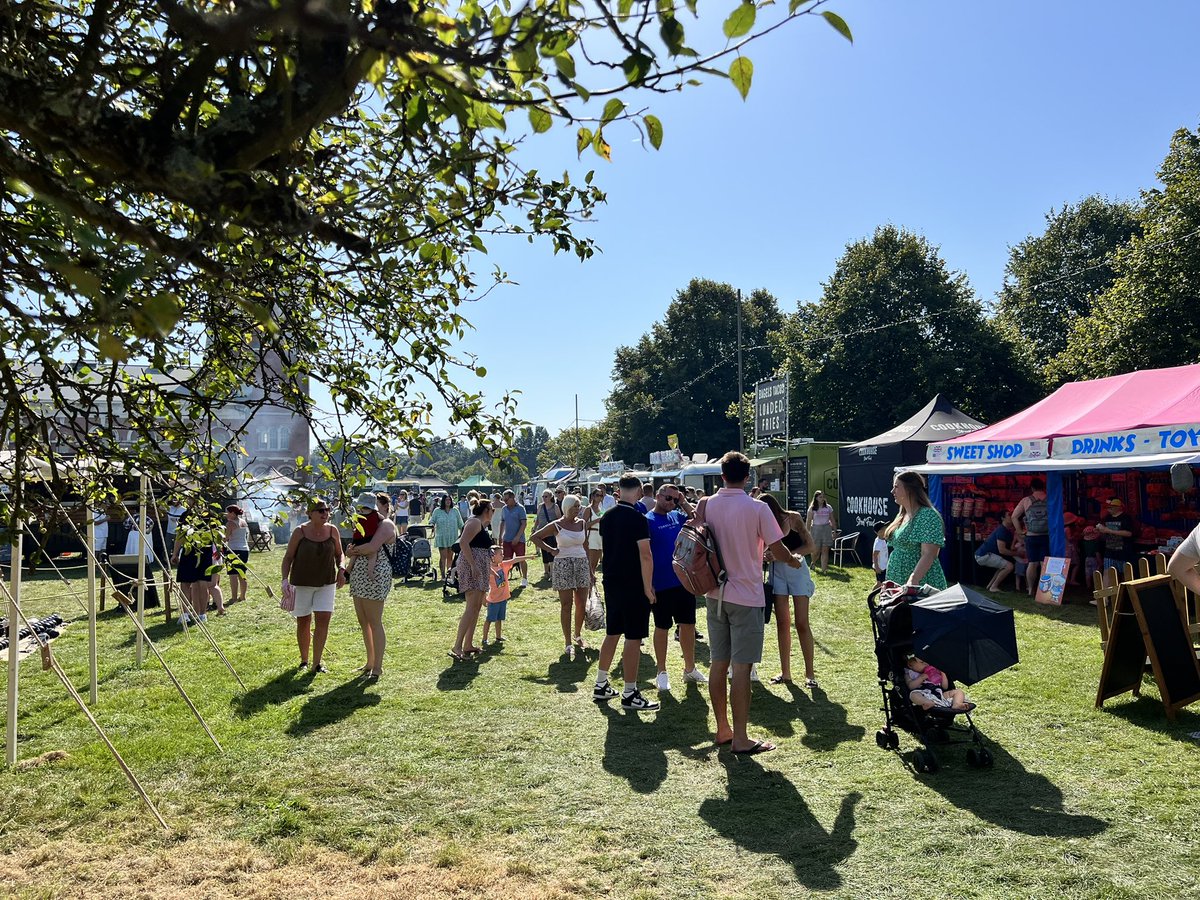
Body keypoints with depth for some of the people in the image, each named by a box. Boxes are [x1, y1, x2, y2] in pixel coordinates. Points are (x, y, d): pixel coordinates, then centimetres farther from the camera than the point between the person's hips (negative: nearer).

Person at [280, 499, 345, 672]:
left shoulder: (332, 531, -2)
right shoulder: (300, 531, -9)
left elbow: (339, 554, 11)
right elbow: (288, 557, -3)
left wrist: (341, 570, -6)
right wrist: (285, 580, -13)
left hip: (326, 583, 2)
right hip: (302, 583, -1)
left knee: (323, 620, -8)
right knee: (303, 622, 8)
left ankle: (317, 662, 0)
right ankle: (304, 660, 26)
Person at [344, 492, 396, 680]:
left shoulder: (386, 524, -7)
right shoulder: (366, 523, 21)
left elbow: (372, 547, -21)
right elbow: (353, 546, 13)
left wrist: (353, 550, -6)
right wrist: (353, 550, -10)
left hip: (374, 577, -9)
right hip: (358, 576, 9)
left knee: (374, 623, -3)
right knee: (363, 622, 15)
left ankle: (377, 667, 4)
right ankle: (370, 663, 27)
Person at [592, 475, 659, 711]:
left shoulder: (606, 517, 7)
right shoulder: (637, 518, -16)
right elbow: (645, 555, -19)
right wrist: (648, 586, -13)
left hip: (611, 582, 8)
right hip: (633, 585, -8)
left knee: (611, 634, 17)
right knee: (633, 639, -1)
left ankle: (601, 686, 24)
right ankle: (630, 694, 4)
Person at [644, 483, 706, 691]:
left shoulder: (677, 516, 9)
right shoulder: (648, 520, -8)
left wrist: (684, 503, 0)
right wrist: (648, 584, -16)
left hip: (684, 581, 6)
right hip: (662, 585, -6)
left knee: (688, 624, 12)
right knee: (662, 627, 6)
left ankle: (690, 669, 26)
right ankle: (662, 673, 18)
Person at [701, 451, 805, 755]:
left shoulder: (706, 505, 0)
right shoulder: (757, 508, -13)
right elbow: (777, 550, -9)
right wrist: (794, 560, 11)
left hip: (716, 595, 5)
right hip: (746, 596, -5)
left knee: (718, 663, 12)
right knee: (741, 667, -1)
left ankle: (723, 730, 22)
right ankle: (740, 739, 4)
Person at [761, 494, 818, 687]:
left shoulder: (793, 518, -10)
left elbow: (809, 546, -12)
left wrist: (787, 554, -21)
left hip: (796, 569, -3)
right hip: (777, 571, 3)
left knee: (802, 624, -4)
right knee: (782, 623, 5)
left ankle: (810, 673, 3)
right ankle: (785, 673, 13)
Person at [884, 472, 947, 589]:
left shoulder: (928, 516, -13)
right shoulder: (901, 516, 14)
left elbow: (928, 555, -21)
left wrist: (912, 581, -30)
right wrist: (890, 581, 16)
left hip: (921, 586, -8)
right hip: (898, 585, 8)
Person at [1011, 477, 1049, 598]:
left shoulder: (1026, 500, 1)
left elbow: (1014, 516, 3)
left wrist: (1019, 531, 9)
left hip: (1031, 537, 1)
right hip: (1046, 537, -1)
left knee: (1032, 563, 7)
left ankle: (1031, 589, 12)